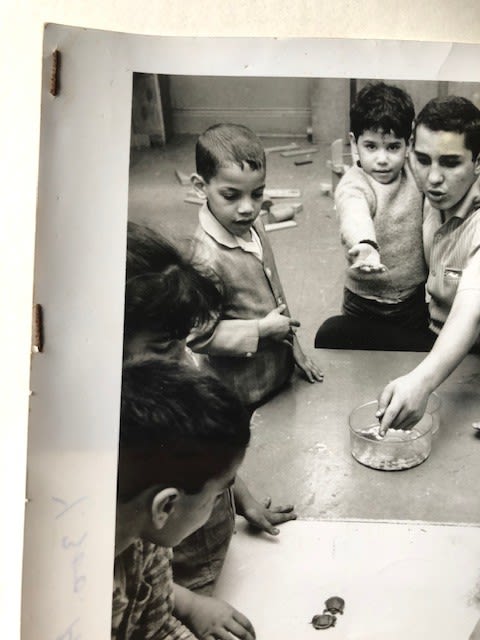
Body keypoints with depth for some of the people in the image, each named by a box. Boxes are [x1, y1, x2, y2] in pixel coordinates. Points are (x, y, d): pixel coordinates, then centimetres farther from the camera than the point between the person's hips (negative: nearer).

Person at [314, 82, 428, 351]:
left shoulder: (416, 170, -5)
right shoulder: (353, 186, -23)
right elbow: (355, 216, -46)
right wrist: (365, 246, -66)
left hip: (417, 297, 3)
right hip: (366, 305, -3)